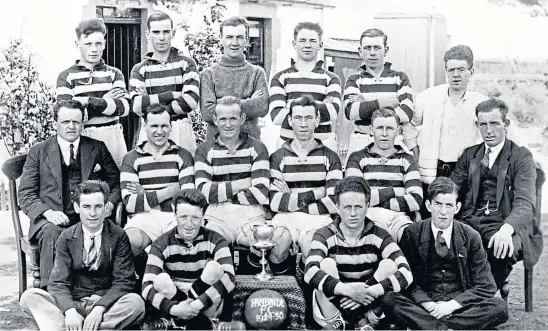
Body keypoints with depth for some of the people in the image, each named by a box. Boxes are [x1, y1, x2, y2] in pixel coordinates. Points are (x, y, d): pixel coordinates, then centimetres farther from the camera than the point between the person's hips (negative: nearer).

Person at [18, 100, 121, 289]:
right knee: (51, 233, -36)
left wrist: (110, 203, -7)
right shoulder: (38, 152, 13)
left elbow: (116, 183, 17)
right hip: (52, 219, 0)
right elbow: (25, 194, 6)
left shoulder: (97, 149, 17)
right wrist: (48, 212, -14)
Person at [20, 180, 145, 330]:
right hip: (73, 303, 1)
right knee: (29, 297, -19)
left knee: (136, 302, -33)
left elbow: (124, 281, -8)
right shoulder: (66, 238, 3)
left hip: (108, 304, -1)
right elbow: (59, 283, -5)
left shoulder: (118, 236, -1)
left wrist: (99, 309, -25)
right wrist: (70, 311, -26)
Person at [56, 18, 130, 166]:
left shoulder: (114, 74, 10)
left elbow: (123, 107, -6)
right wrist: (105, 102, -7)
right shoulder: (66, 76, 4)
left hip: (112, 137, 2)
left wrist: (88, 102, -15)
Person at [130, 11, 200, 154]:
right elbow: (137, 106, -6)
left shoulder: (186, 63, 5)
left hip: (181, 130, -1)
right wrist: (172, 95, -9)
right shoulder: (139, 69, 9)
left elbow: (191, 101, -9)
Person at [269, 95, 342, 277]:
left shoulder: (330, 157, 11)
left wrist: (292, 200, -4)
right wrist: (314, 194, -7)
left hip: (318, 218, 0)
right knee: (275, 254, -31)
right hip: (285, 218, 0)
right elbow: (274, 202, -4)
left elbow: (335, 202, -4)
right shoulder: (278, 157, 12)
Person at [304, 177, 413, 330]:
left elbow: (405, 273, -22)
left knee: (389, 265, -19)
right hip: (332, 307, -1)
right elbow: (310, 272, -31)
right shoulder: (324, 236, -11)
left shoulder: (379, 236, -8)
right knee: (326, 264, -24)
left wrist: (369, 292, -34)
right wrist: (349, 290, -41)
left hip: (368, 307, 1)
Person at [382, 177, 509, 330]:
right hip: (424, 306, -1)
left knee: (500, 307, -27)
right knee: (389, 300, -28)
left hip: (460, 305, 1)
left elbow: (486, 286, 0)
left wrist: (452, 305, -14)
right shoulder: (412, 233, 1)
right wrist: (427, 304, -18)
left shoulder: (470, 236, 2)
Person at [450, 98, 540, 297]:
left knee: (501, 248, -37)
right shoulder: (469, 155, 19)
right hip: (470, 224, 4)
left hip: (506, 226, -3)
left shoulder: (521, 157, 3)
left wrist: (506, 229, -32)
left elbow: (525, 204, -11)